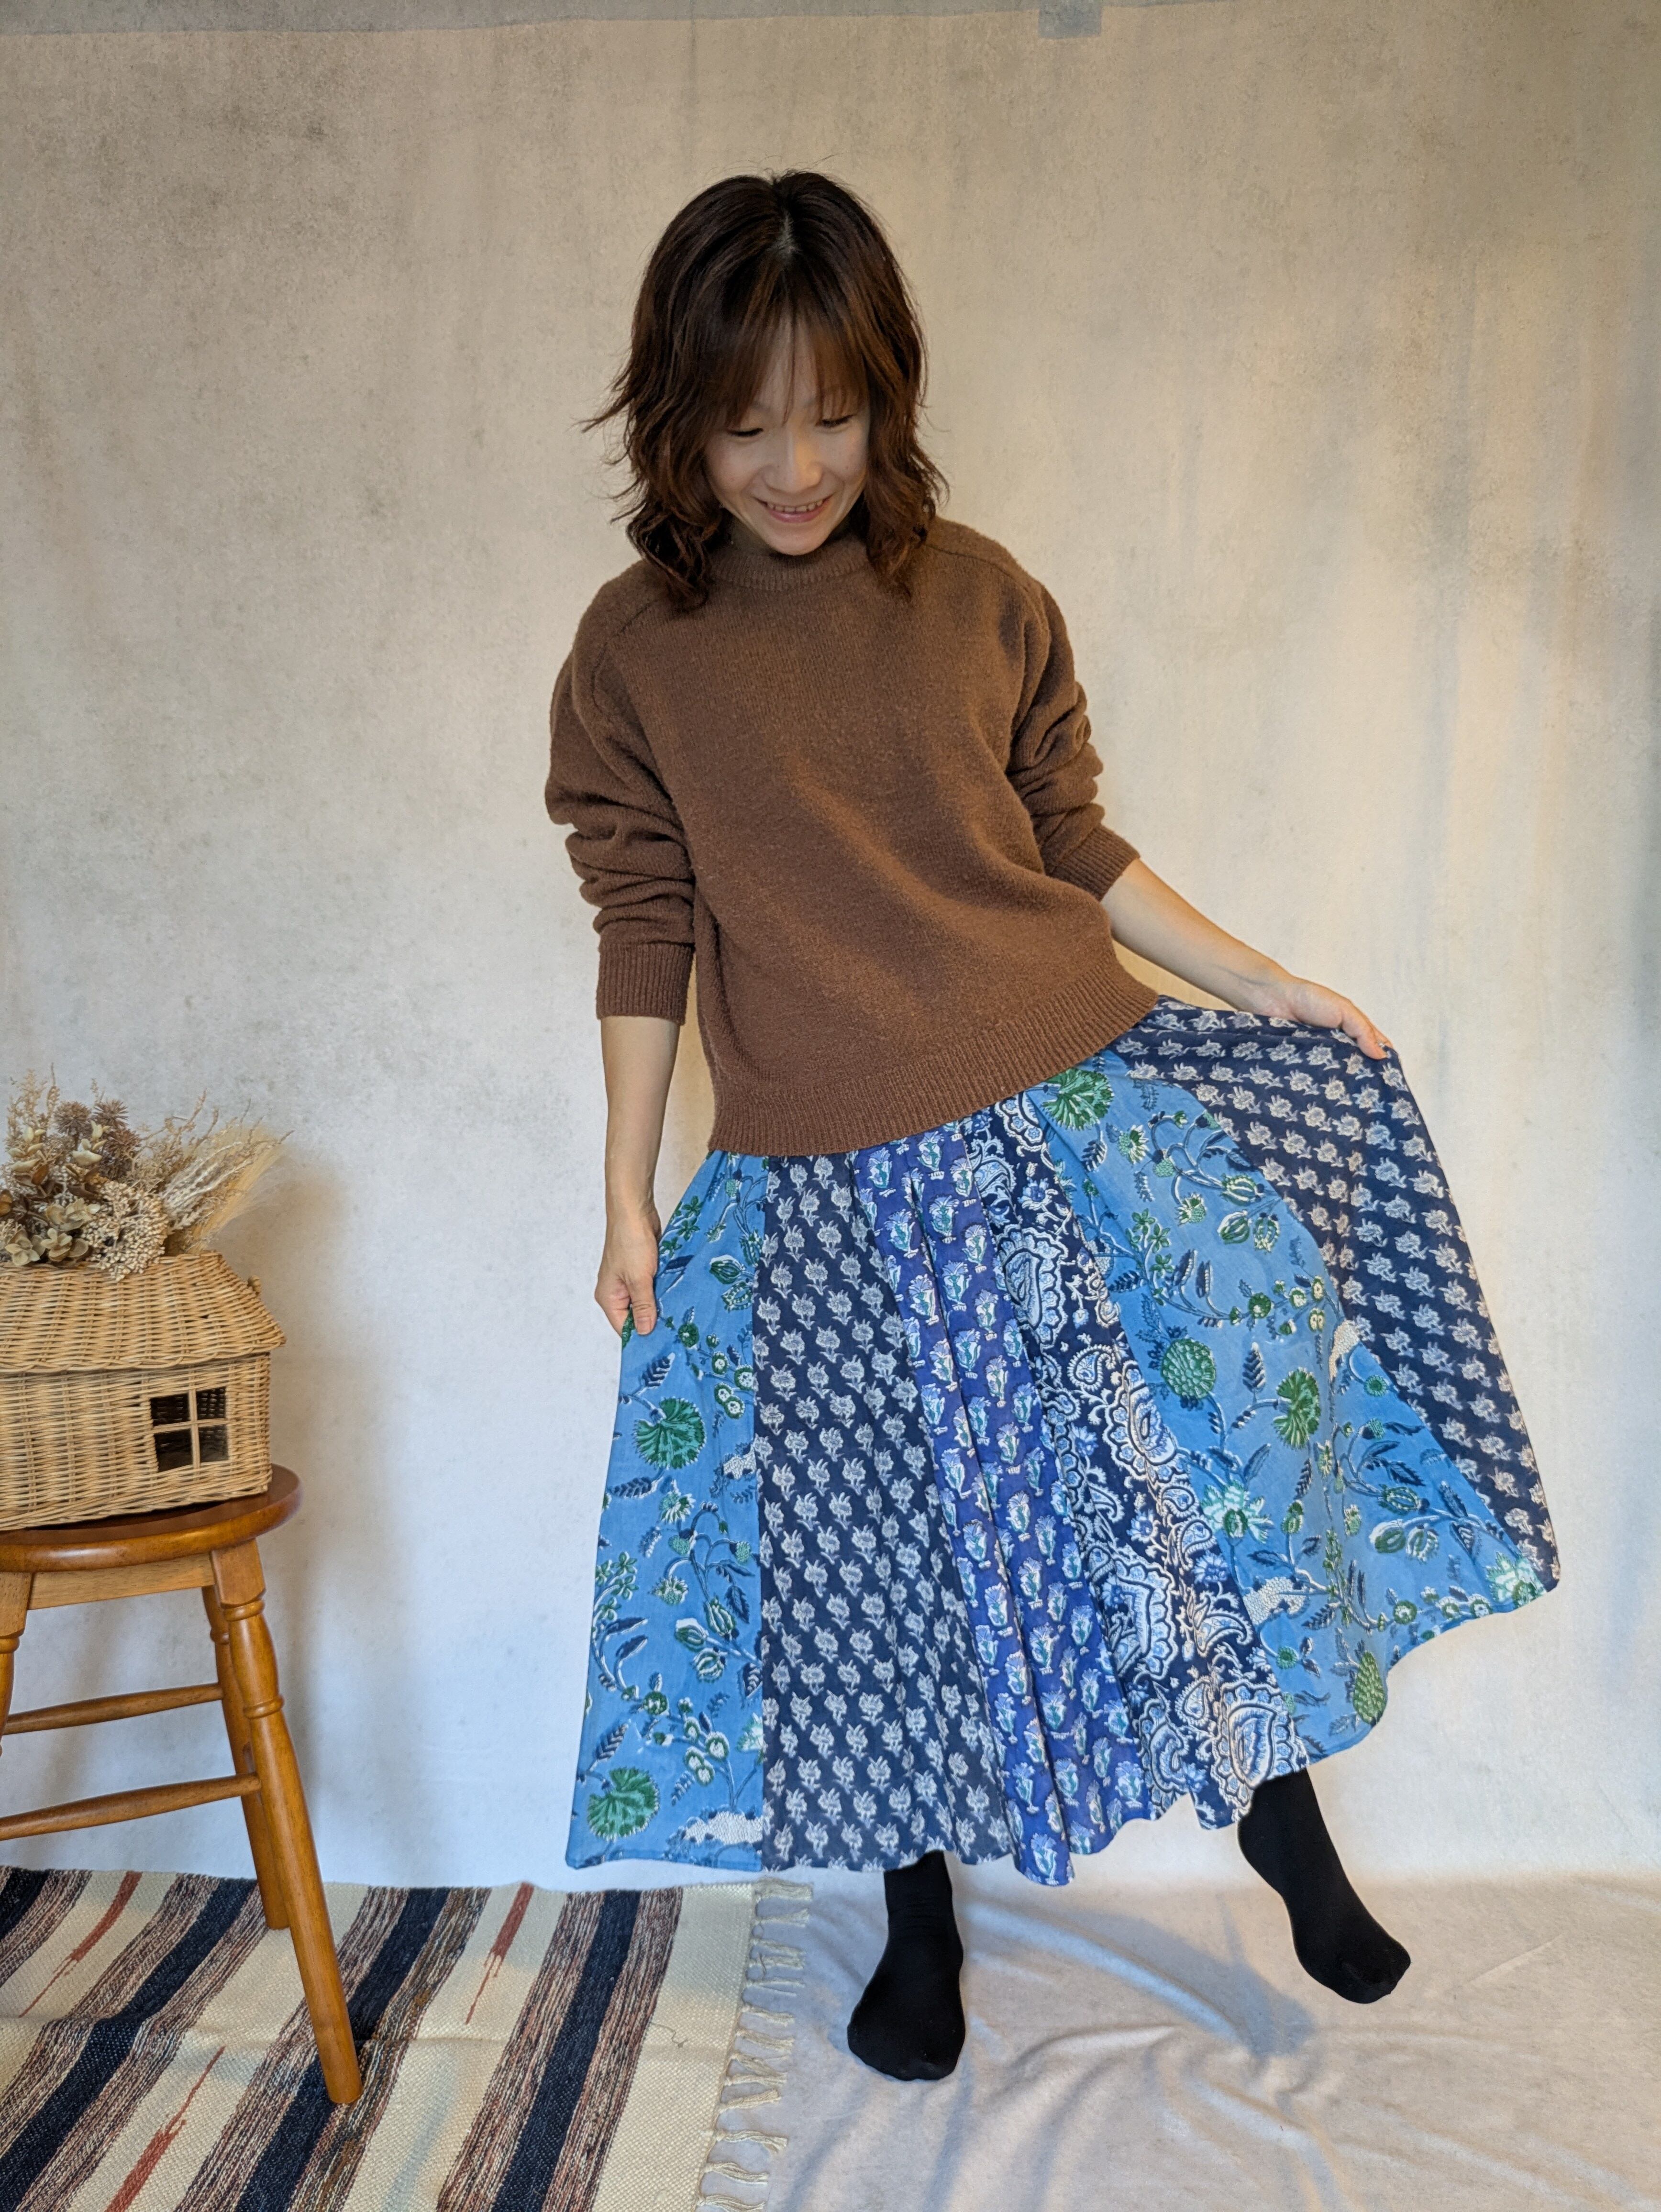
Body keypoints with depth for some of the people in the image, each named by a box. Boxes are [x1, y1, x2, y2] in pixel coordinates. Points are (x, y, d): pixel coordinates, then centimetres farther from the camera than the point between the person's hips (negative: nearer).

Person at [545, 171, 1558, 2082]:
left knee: (1233, 1421, 5)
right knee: (880, 1538, 11)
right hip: (829, 1191, -1)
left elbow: (1075, 848, 9)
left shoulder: (987, 600, 1)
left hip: (1082, 1112, 2)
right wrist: (628, 1199, -1)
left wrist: (1264, 985, 7)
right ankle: (919, 1921, 35)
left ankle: (1285, 1815, 33)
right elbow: (645, 933, 0)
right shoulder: (632, 651, -2)